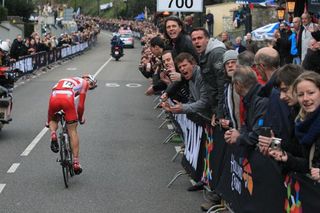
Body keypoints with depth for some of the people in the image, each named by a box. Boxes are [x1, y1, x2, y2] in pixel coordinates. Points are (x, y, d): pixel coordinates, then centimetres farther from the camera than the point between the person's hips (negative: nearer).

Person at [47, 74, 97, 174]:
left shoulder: (63, 81, 41)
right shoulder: (83, 82, 26)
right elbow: (80, 105, 18)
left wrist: (48, 121, 48)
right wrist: (80, 118, 36)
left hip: (54, 97, 4)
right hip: (68, 98, -3)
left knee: (53, 120, 33)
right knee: (73, 131, 7)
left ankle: (53, 134, 0)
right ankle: (76, 162, 4)